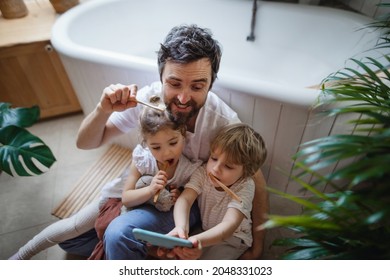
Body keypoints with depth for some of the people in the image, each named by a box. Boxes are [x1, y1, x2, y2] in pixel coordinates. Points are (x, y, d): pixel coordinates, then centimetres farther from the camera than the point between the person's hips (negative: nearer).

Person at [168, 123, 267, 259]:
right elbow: (185, 199, -31)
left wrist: (198, 240, -59)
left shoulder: (245, 187, -28)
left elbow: (230, 224, -40)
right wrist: (181, 227, -53)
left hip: (232, 237, -3)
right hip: (203, 230, 3)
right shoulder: (203, 173, -19)